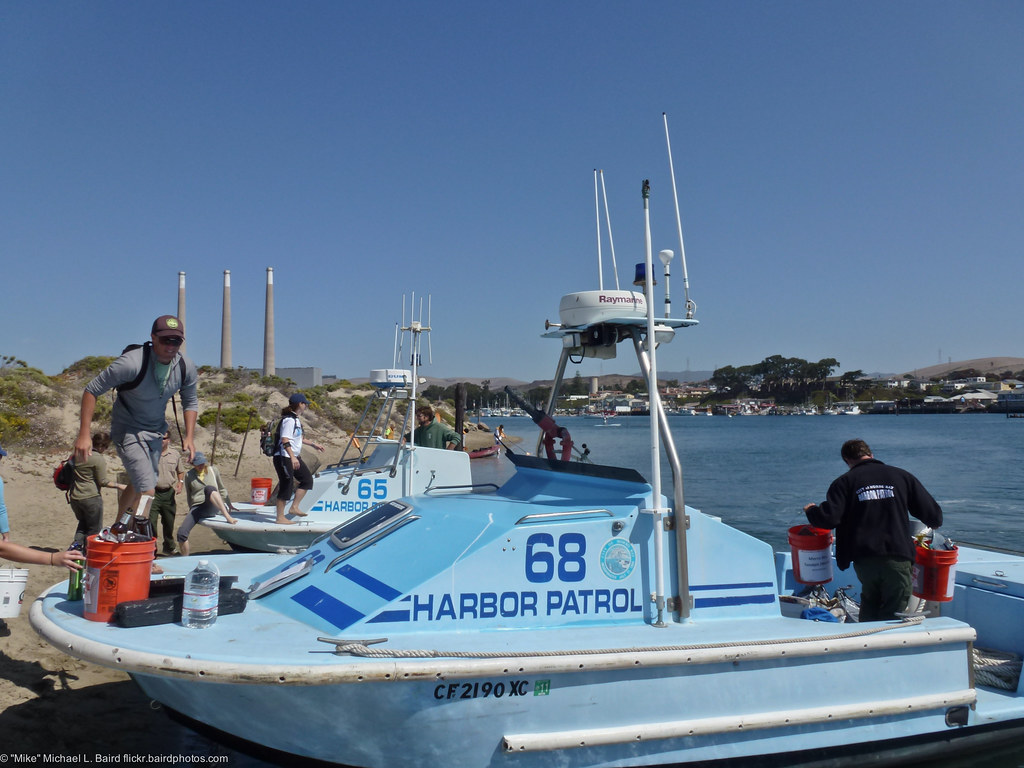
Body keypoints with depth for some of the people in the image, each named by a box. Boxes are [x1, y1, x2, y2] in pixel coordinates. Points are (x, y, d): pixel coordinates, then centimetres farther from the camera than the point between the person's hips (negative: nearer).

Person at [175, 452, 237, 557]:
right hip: (197, 508, 2)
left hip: (212, 507, -2)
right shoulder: (189, 475, 12)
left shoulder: (213, 470, 12)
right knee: (181, 533, -21)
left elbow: (222, 489, 23)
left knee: (209, 488, -36)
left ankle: (227, 516, -47)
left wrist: (229, 504, 27)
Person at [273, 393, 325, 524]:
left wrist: (312, 444, 32)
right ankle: (280, 518, 6)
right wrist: (292, 457, -31)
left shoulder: (295, 419, 14)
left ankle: (294, 507, 17)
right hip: (284, 458, -10)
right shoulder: (289, 420, -17)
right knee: (286, 486, -4)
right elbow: (285, 440, -25)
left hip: (294, 457, 10)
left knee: (307, 479, 11)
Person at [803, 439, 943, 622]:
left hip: (864, 560, 0)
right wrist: (934, 523, 31)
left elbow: (829, 518, -10)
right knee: (893, 618, 7)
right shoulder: (902, 476, 9)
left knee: (870, 605, 24)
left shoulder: (844, 482, 3)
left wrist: (810, 511, 11)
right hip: (898, 558, 0)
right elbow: (933, 514, 7)